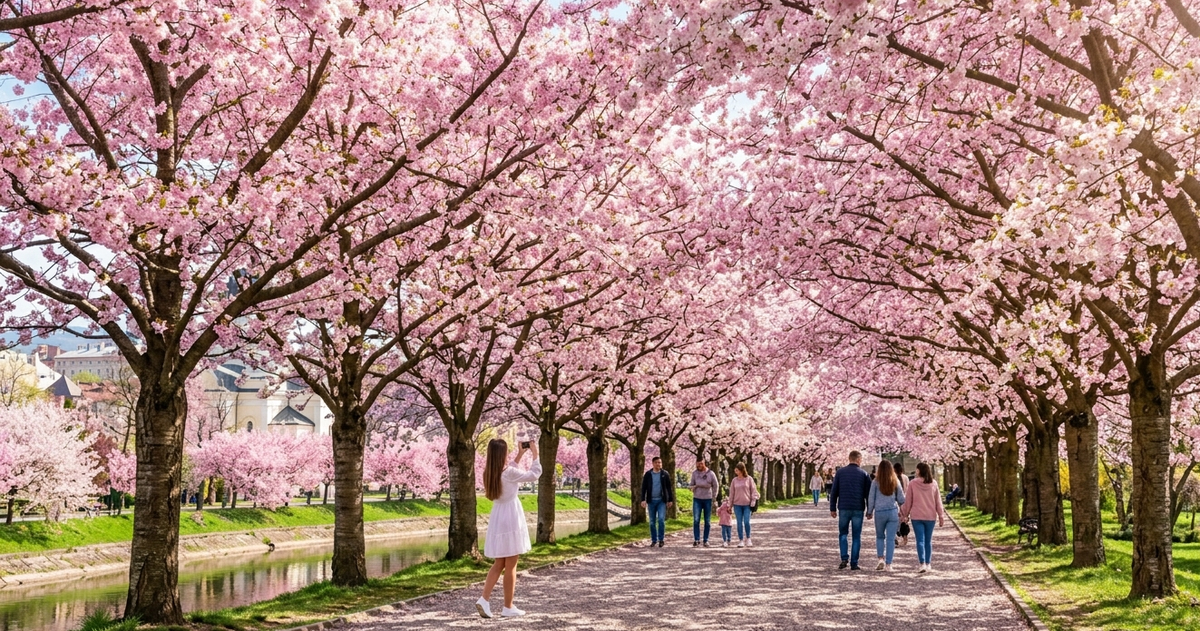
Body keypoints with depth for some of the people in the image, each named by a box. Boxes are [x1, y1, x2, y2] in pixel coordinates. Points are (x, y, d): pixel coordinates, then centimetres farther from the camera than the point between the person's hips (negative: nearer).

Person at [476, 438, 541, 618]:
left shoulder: (490, 473, 3)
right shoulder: (508, 473, -19)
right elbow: (534, 475, -9)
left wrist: (520, 455, 24)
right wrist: (535, 454, 3)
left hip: (497, 520, 7)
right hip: (510, 520, -7)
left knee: (499, 564, 15)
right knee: (510, 566, 1)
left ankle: (484, 599, 2)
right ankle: (508, 607, 7)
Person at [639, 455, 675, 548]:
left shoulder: (665, 474, 1)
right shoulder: (648, 474, 1)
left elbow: (669, 488, 4)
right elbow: (644, 488, 1)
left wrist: (670, 500, 2)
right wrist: (643, 500, -8)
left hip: (662, 501, -1)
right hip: (651, 501, 1)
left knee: (661, 519, -14)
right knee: (652, 522, 5)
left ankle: (661, 539, -2)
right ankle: (654, 540, 15)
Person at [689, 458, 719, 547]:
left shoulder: (711, 474, -4)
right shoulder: (694, 473, 2)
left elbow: (715, 486, 5)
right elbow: (692, 485, 10)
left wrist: (714, 496, 0)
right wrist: (691, 487, -12)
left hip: (707, 499, -1)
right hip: (697, 499, 1)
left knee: (707, 521, 5)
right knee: (696, 520, -11)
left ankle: (706, 540, 12)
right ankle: (696, 540, -8)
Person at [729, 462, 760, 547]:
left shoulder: (749, 479, -1)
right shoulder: (734, 480, 6)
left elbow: (753, 490, 1)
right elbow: (731, 493, 9)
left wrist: (753, 500, -7)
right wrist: (730, 504, 8)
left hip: (747, 504, -2)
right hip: (737, 504, 2)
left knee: (746, 522, -9)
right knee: (739, 523, 1)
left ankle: (748, 539, 10)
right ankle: (741, 541, 8)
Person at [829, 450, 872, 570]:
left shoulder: (840, 472, 4)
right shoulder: (863, 474, 2)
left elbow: (834, 491, 3)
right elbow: (868, 493, 1)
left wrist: (832, 508, 7)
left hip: (843, 508, 1)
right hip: (858, 509, -1)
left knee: (843, 533, 13)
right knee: (856, 536, 6)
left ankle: (844, 558, -4)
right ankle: (854, 563, 4)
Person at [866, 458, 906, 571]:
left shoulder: (876, 482, -3)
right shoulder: (895, 481, 1)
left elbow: (871, 498, 1)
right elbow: (901, 499, 4)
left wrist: (869, 512, 13)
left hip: (879, 512, 0)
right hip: (893, 511, 1)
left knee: (880, 537, 17)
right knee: (891, 539, 4)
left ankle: (881, 559, 1)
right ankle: (888, 564, 1)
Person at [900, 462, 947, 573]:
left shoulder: (913, 483, -6)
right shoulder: (933, 483, -1)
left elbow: (908, 501, -1)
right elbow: (938, 501, 3)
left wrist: (905, 515, 11)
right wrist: (941, 517, 9)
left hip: (916, 516, -2)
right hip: (930, 516, 2)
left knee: (920, 540, -2)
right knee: (928, 541, 13)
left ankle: (922, 564, -13)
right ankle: (928, 564, 19)